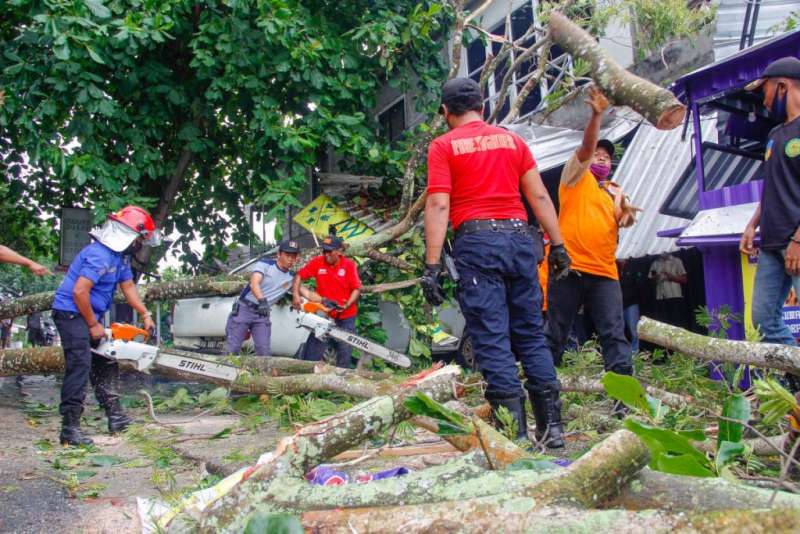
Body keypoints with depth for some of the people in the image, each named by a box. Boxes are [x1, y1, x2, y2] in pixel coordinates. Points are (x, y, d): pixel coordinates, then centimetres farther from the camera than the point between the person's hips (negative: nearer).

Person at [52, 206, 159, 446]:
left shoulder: (121, 256, 7)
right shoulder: (100, 255, -25)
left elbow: (128, 287, 14)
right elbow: (79, 292, -28)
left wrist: (146, 315, 7)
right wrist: (94, 325, -19)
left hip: (90, 316, 10)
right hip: (72, 313, -10)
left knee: (106, 365, 11)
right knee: (80, 366, -15)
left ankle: (115, 417, 18)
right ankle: (70, 428, -13)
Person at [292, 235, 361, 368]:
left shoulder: (349, 265, -10)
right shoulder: (317, 262, -6)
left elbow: (356, 289, -10)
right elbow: (299, 276, 0)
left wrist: (346, 305, -23)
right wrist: (295, 295, -14)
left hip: (346, 316, -1)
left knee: (345, 350, 7)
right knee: (312, 351, 5)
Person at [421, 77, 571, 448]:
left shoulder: (443, 146, 4)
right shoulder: (512, 140, 16)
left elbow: (438, 205, -6)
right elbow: (539, 197, 11)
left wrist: (432, 265, -8)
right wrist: (557, 245, 14)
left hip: (476, 240, -4)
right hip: (519, 237, 4)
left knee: (492, 338, -2)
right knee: (531, 334, 9)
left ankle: (514, 430, -3)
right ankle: (552, 425, 9)